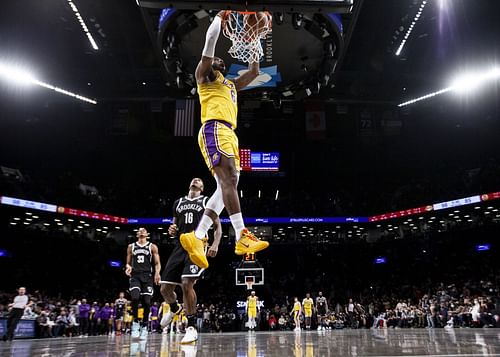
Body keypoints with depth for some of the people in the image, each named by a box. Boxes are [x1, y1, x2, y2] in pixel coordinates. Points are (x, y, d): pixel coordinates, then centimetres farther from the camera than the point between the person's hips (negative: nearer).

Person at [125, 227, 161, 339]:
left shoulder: (152, 247, 8)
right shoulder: (131, 247, 14)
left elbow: (157, 263, 5)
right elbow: (128, 263, 18)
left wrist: (157, 272, -15)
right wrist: (128, 267, -6)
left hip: (147, 276, 0)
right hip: (135, 276, 1)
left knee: (147, 302, -3)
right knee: (135, 298, -22)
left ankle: (144, 326, 13)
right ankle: (135, 321, -2)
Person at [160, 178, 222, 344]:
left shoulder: (207, 201, 8)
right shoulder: (178, 202, 20)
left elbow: (218, 226, 5)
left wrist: (215, 244, -12)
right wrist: (171, 230, 1)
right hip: (180, 247, 5)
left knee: (187, 284, -24)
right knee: (165, 288, 2)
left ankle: (192, 328, -10)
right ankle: (174, 309, 38)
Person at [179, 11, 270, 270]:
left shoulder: (230, 84, 35)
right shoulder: (204, 74, 14)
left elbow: (254, 72, 39)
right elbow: (210, 41, 3)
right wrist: (221, 16, 14)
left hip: (228, 134, 9)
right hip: (215, 130, -9)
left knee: (226, 186, -2)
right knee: (229, 180, -20)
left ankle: (197, 237, -4)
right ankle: (242, 237, -27)